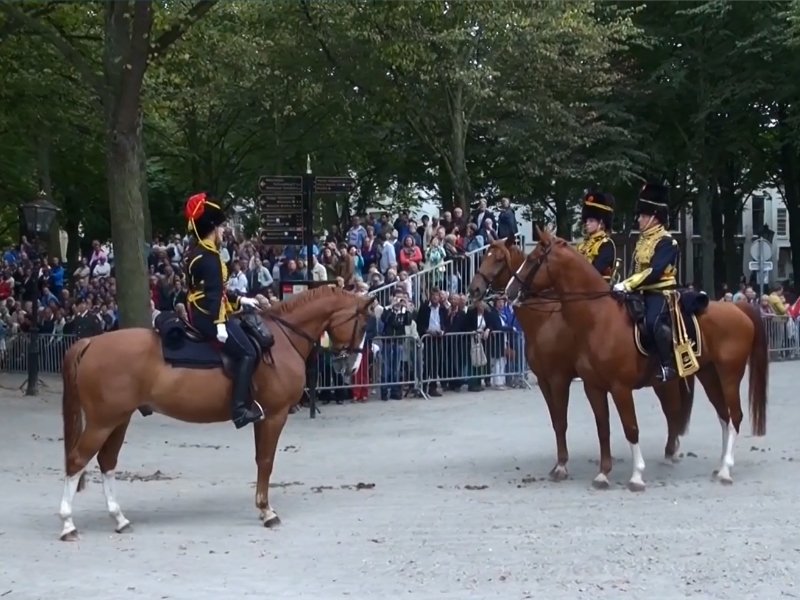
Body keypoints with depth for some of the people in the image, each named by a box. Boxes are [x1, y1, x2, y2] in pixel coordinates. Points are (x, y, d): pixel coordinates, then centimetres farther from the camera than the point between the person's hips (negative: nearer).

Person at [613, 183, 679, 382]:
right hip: (643, 293, 10)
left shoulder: (666, 242, -12)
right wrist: (626, 285, 2)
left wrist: (628, 284, -27)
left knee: (653, 322, -33)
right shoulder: (643, 240, 16)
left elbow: (655, 271, -23)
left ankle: (668, 364, -24)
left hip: (660, 293, -10)